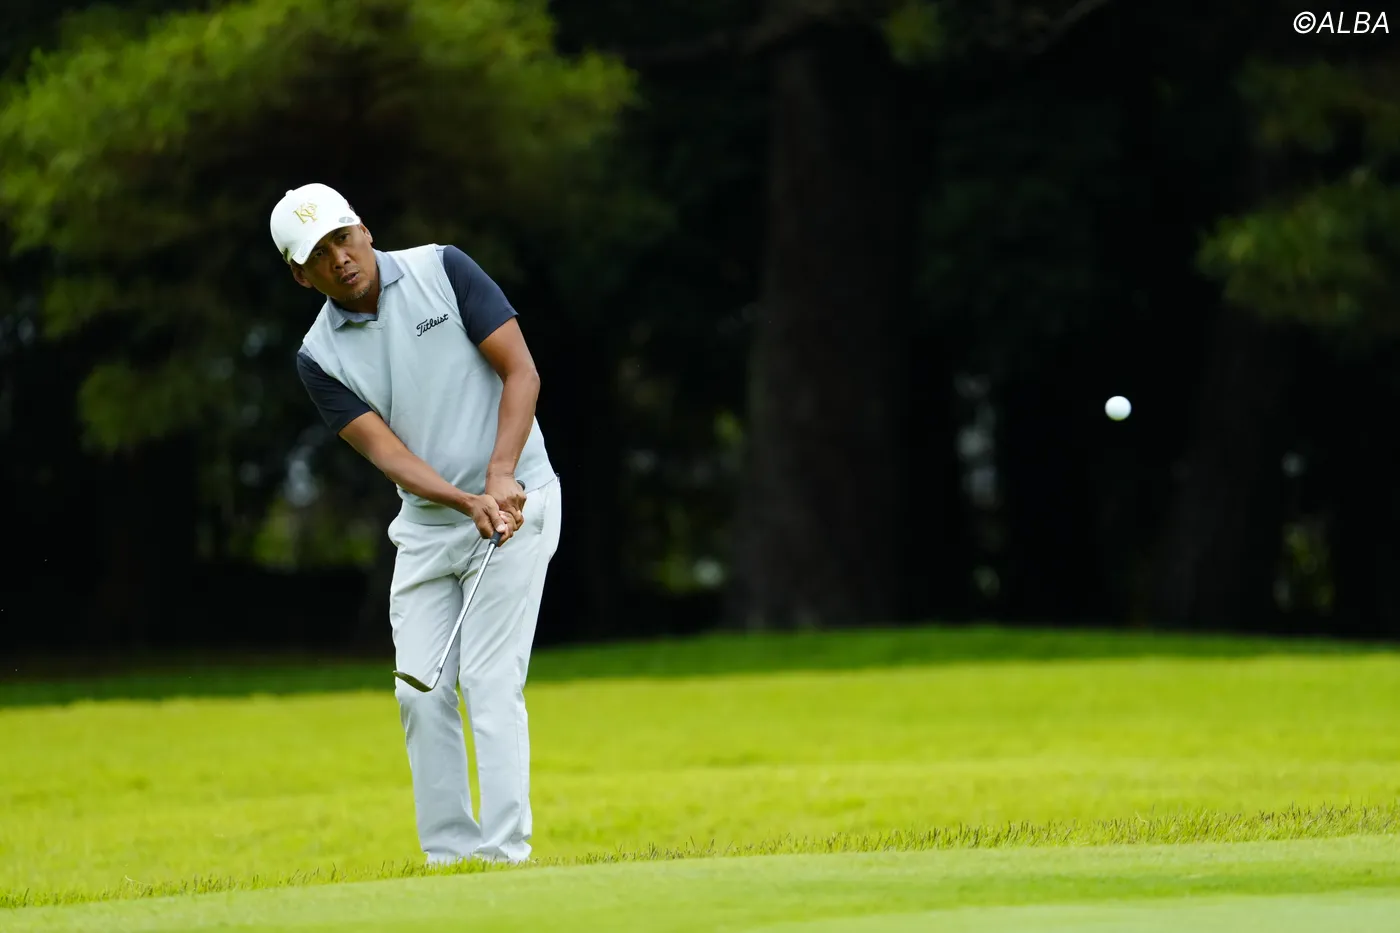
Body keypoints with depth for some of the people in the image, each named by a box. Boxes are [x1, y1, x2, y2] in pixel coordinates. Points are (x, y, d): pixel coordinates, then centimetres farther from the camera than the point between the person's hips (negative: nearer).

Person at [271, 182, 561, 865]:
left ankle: (504, 854, -12)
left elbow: (520, 371, -9)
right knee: (421, 693, -1)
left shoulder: (443, 270, -7)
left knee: (490, 682, -12)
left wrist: (501, 477, -22)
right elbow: (386, 451, -10)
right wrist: (466, 503, -26)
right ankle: (449, 856, 6)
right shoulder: (320, 357, -1)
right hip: (426, 523, 4)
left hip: (514, 502, -4)